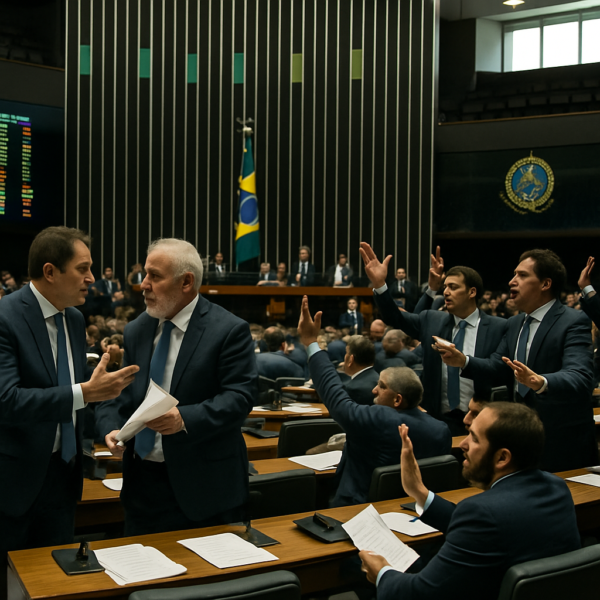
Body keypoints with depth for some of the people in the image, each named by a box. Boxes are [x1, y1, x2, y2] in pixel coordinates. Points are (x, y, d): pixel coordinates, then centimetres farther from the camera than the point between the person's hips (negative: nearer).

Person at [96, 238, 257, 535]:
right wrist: (112, 428, -9)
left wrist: (185, 419, -28)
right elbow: (117, 393, 11)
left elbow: (239, 396, -16)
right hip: (141, 481, 6)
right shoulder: (136, 330, 10)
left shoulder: (229, 331, -10)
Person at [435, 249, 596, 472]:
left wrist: (540, 382, -48)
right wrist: (463, 361, -14)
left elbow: (580, 378, -29)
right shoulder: (514, 324, 11)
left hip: (562, 445, -7)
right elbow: (498, 369, 4)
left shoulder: (573, 322, -15)